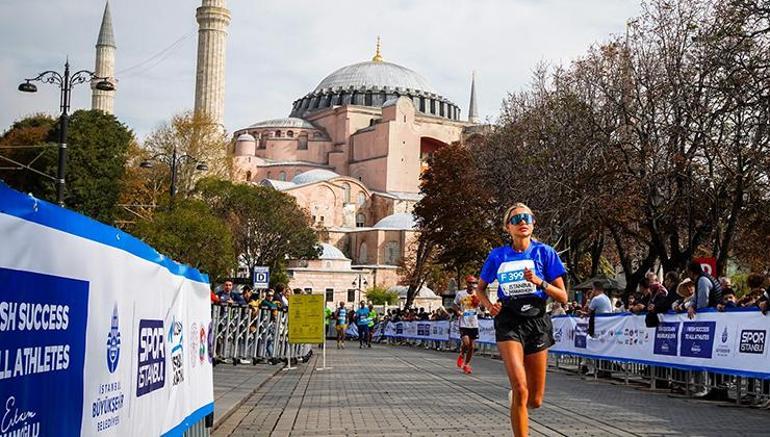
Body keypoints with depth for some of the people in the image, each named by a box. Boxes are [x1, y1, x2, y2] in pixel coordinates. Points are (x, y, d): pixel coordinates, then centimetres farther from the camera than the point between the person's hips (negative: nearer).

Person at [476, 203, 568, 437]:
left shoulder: (544, 252, 1)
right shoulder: (498, 255, 4)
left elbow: (563, 297, 0)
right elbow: (480, 288, 19)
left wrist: (539, 282, -17)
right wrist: (489, 305, -2)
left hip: (537, 322, 1)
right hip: (509, 323, -1)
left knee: (535, 400, 7)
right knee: (520, 389, -23)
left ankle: (516, 399, 44)